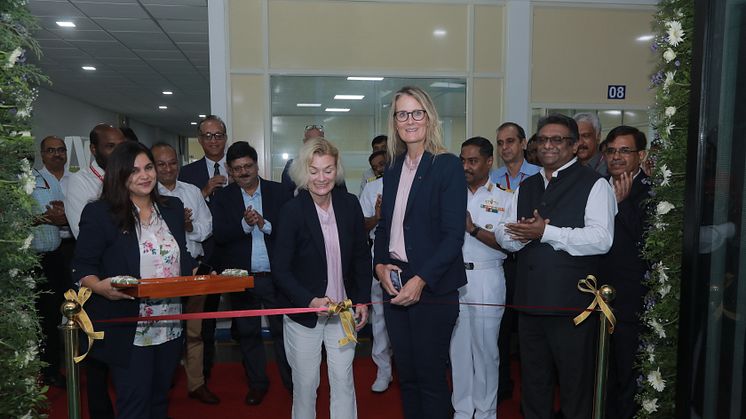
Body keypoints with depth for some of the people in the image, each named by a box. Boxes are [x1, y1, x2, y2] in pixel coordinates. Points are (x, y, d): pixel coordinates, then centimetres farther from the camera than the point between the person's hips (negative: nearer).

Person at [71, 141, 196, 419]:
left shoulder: (172, 208, 7)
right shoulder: (99, 213, -8)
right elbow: (82, 268, -8)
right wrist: (100, 286, -28)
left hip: (171, 327, 5)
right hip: (128, 331, -5)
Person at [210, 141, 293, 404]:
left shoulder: (278, 192, 1)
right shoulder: (222, 198, 3)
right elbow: (219, 235, -10)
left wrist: (265, 224, -21)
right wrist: (245, 224, -25)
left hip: (275, 276, -1)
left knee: (282, 330, 7)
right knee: (247, 333, 13)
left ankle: (293, 383, 23)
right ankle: (257, 384, 30)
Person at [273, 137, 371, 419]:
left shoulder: (349, 204, -3)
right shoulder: (292, 211, -13)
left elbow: (361, 256, 6)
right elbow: (280, 269, -11)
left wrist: (362, 301, 2)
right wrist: (310, 301, -22)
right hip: (304, 312, -2)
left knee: (344, 382, 8)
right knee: (305, 384, 11)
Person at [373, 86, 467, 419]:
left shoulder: (447, 166, -8)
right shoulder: (393, 169, 10)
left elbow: (453, 235, -13)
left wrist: (421, 280, -18)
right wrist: (380, 265, -3)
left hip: (432, 288, -5)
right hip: (395, 284, 6)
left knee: (430, 377, 5)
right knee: (406, 375, 15)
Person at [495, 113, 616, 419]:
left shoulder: (594, 184, -6)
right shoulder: (526, 187, 15)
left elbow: (601, 239, -19)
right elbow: (504, 234, 8)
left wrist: (546, 232, -20)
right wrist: (527, 233, -13)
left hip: (572, 304, -6)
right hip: (530, 301, 6)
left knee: (575, 387, 11)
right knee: (533, 385, 21)